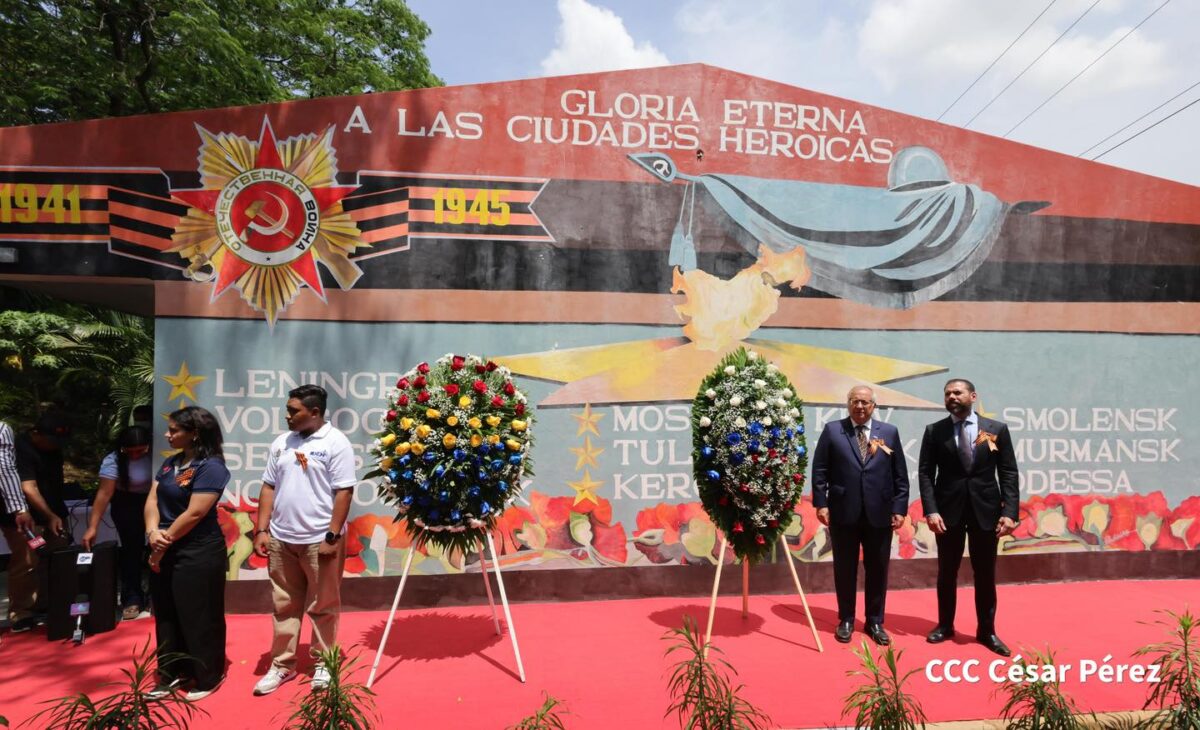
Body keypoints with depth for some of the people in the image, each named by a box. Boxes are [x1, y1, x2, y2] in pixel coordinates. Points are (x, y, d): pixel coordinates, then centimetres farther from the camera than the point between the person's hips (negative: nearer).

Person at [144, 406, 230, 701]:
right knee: (166, 615, 16)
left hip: (198, 554, -8)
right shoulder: (170, 463, 9)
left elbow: (194, 514, -20)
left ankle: (207, 677, 20)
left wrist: (165, 541, -12)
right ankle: (172, 674, 31)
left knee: (199, 617, 4)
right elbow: (152, 500, 3)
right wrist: (153, 533, -15)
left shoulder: (211, 467, -17)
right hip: (164, 553, 8)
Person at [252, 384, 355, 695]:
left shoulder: (336, 443, -9)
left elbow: (343, 492, -12)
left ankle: (323, 664, 21)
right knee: (284, 605, 14)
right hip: (281, 539, 6)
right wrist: (262, 530, 5)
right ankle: (282, 664, 26)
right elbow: (269, 487, 12)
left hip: (319, 540, -5)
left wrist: (332, 536, -16)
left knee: (323, 607, 7)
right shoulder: (282, 442, 9)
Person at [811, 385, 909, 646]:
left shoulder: (889, 432, 7)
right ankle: (846, 620, 23)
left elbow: (900, 475, 6)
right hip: (843, 512, -1)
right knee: (845, 569, 9)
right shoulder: (832, 430, 3)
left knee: (877, 570, 9)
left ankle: (875, 622, 24)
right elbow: (819, 470, 0)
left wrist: (899, 508, -1)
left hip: (879, 513, 1)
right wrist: (821, 503, -7)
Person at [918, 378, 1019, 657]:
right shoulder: (934, 431, 2)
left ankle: (986, 630, 23)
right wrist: (931, 510, -12)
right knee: (947, 572, 10)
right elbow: (925, 473, -2)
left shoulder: (997, 430, 2)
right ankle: (945, 625, 25)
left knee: (985, 574, 9)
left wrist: (1009, 512, -9)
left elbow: (1009, 474, 0)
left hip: (986, 510, 0)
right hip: (948, 510, 0)